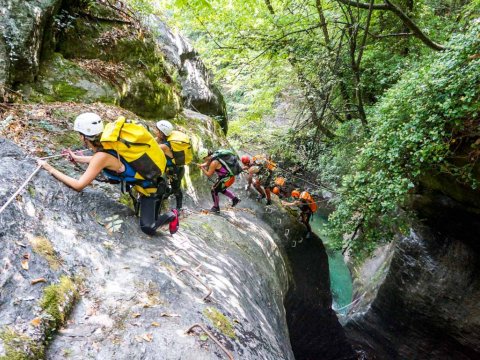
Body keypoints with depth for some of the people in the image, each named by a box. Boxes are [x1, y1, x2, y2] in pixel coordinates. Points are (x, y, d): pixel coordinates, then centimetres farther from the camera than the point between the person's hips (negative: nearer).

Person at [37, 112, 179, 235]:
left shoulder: (102, 155, -28)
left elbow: (78, 185, -22)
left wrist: (50, 169, -15)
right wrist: (76, 157, 28)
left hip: (151, 186, -8)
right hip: (152, 176, 8)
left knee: (147, 228, -7)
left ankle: (171, 215, 10)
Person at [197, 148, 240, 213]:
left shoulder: (214, 163, -25)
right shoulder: (213, 157, 2)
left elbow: (208, 174, -19)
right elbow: (207, 163, 22)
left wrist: (202, 168, -9)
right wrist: (201, 165, 4)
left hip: (228, 178, -10)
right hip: (229, 176, 10)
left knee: (214, 190, 2)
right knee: (221, 189, 28)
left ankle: (216, 208, 17)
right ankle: (235, 198, 34)